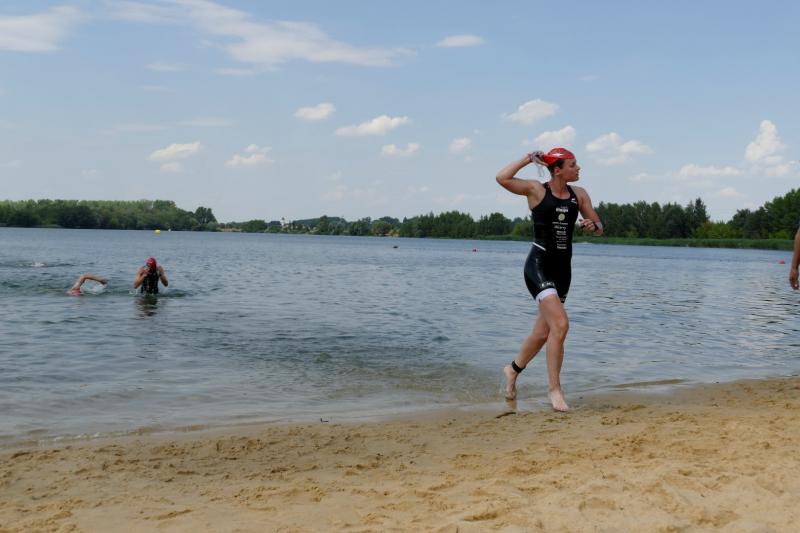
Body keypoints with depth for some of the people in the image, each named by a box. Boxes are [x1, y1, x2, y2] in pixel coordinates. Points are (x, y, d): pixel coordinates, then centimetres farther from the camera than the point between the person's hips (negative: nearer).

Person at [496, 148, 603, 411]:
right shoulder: (536, 189, -7)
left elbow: (599, 228, 14)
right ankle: (554, 388, -9)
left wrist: (593, 225, -9)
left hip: (563, 267, 6)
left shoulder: (579, 194, 8)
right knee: (560, 324, -21)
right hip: (539, 265, -6)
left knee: (543, 331, 13)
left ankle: (514, 369, 39)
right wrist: (528, 159, -12)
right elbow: (502, 178, -21)